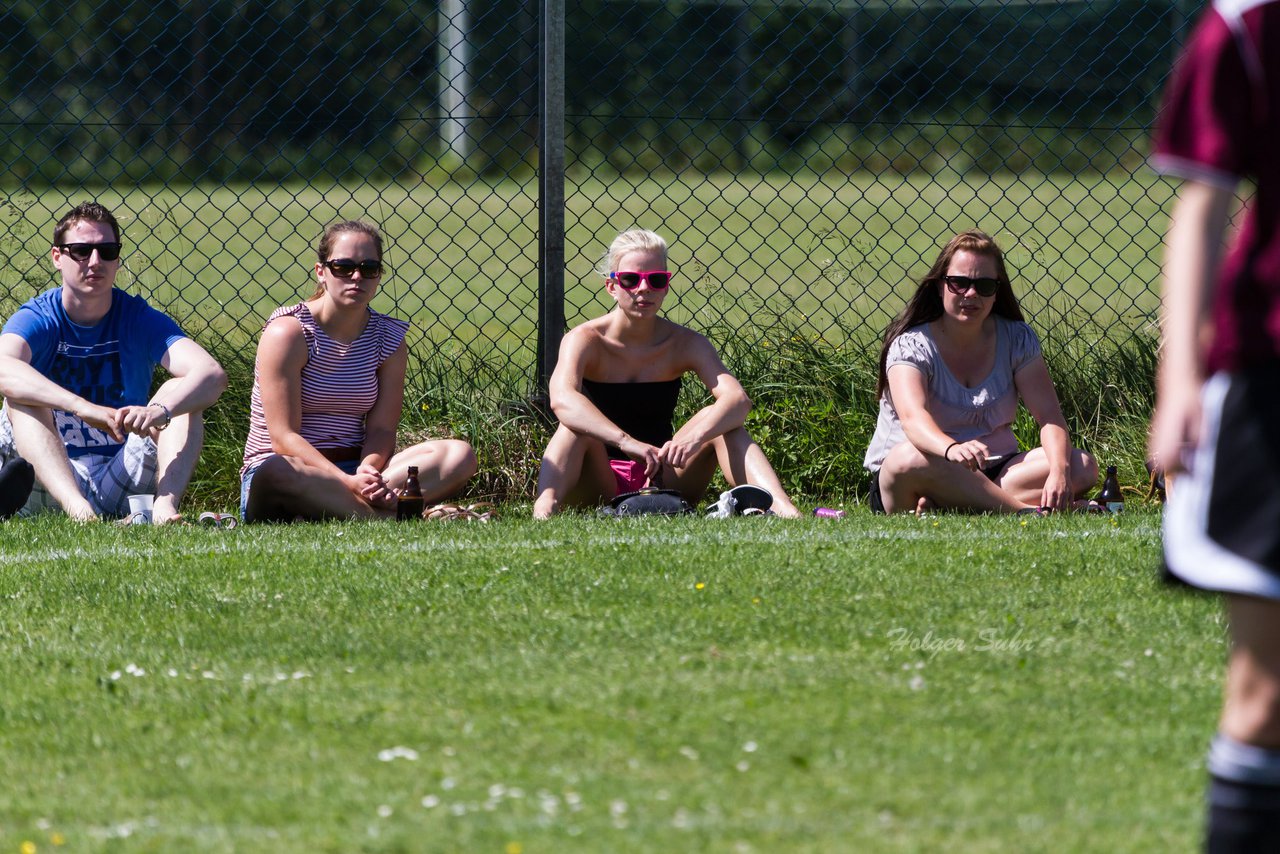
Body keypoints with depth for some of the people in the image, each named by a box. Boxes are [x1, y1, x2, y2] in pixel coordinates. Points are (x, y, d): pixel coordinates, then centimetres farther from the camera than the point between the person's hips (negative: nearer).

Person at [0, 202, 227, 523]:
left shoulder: (139, 319, 0)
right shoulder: (37, 319, -4)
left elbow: (213, 375, -18)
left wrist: (161, 411, -41)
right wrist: (84, 408, -46)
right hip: (49, 486, -1)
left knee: (179, 391, -16)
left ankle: (165, 506, -42)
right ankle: (77, 509, -49)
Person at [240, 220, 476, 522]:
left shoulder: (390, 339, 8)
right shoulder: (288, 333, -9)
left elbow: (381, 429, 0)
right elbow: (283, 437, -16)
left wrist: (368, 472, -24)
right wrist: (349, 483, -29)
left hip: (353, 468, 5)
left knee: (459, 455, -19)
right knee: (276, 473, -43)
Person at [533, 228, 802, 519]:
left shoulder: (684, 344, -4)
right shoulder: (585, 340, -12)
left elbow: (738, 399, -21)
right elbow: (562, 399, -34)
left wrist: (694, 438, -44)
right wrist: (627, 442, -50)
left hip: (663, 479, 2)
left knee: (716, 419, -20)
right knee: (575, 425, -31)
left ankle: (783, 511, -38)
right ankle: (544, 510, -57)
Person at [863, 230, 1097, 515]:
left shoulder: (1016, 340, 4)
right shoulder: (912, 346, -10)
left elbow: (1049, 415, -7)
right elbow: (913, 417, -29)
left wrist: (1059, 473, -29)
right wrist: (951, 449, -53)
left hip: (990, 474, 5)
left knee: (1082, 467, -20)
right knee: (912, 458, -40)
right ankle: (1029, 511, -37)